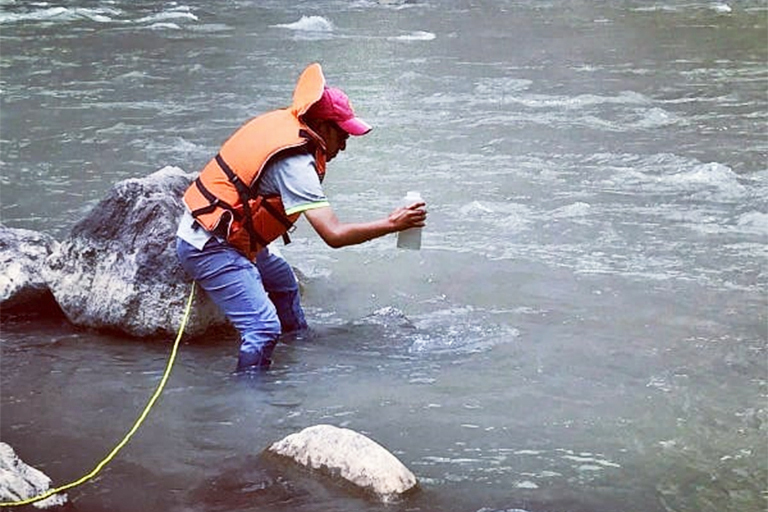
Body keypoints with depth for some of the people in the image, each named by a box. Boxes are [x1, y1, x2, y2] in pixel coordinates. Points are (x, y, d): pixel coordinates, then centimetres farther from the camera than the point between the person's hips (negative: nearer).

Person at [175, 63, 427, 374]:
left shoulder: (282, 122, 1)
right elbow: (334, 235, -30)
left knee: (283, 282, 29)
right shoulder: (295, 164, -25)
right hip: (210, 248, -11)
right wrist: (392, 224, -22)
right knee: (264, 327, -18)